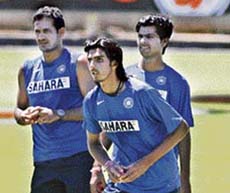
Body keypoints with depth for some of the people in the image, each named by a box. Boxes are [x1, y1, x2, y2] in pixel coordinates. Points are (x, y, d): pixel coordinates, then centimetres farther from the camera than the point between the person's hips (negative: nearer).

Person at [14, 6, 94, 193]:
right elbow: (19, 109, 24)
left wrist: (58, 114, -17)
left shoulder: (78, 63, -1)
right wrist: (24, 116, -1)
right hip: (43, 161, 5)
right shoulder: (27, 70, 15)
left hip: (78, 157, -5)